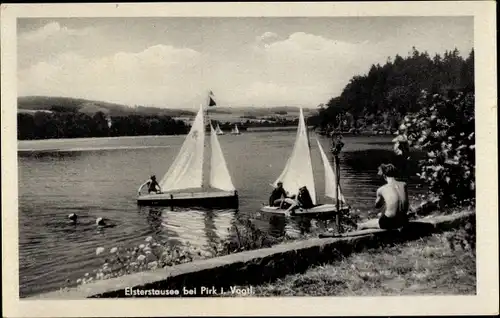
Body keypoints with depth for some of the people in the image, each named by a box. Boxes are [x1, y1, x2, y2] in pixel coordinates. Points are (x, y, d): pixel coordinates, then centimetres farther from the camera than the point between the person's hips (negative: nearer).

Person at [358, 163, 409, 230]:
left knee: (360, 227, 19)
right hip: (403, 221, 6)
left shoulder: (381, 190, -12)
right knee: (380, 214, 41)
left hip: (389, 222, -6)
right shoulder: (404, 185, -2)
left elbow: (377, 206, 7)